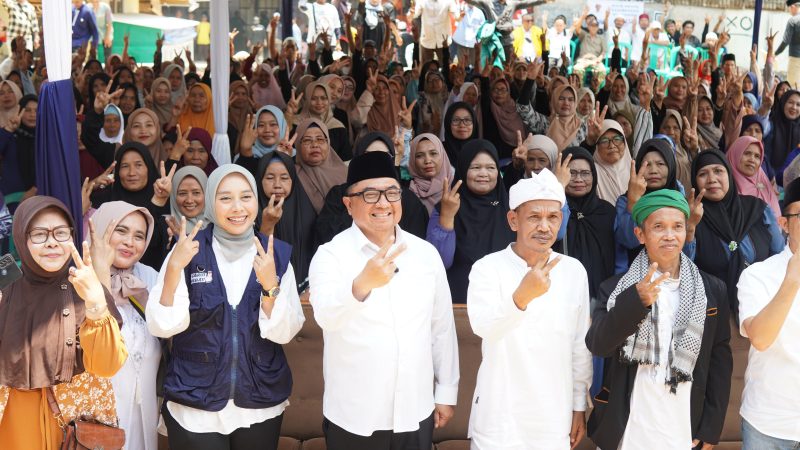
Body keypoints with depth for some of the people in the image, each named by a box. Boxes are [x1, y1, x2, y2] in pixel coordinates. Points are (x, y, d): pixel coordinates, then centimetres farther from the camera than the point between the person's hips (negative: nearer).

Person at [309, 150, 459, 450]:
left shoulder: (425, 253, 2)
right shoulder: (331, 254, -9)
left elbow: (443, 327, 9)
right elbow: (327, 317, -27)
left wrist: (446, 393, 10)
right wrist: (363, 283, -44)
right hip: (353, 418, -3)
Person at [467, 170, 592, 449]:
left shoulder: (574, 271, 1)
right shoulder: (488, 267, -10)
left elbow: (581, 345, 7)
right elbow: (483, 327, -26)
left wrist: (579, 405, 9)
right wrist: (522, 296, -42)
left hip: (555, 418, 3)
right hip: (499, 417, -3)